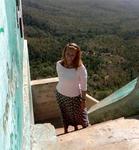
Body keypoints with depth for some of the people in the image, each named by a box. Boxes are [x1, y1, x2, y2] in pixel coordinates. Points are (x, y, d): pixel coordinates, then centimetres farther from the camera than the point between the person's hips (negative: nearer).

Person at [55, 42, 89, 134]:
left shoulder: (80, 68, -28)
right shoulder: (59, 64, -16)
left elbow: (84, 86, -17)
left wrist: (83, 100, -10)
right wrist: (62, 87, 12)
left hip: (74, 96, -3)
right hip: (60, 94, 3)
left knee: (79, 114, 21)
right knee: (64, 114, 26)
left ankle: (84, 129, 51)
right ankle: (66, 130, 53)